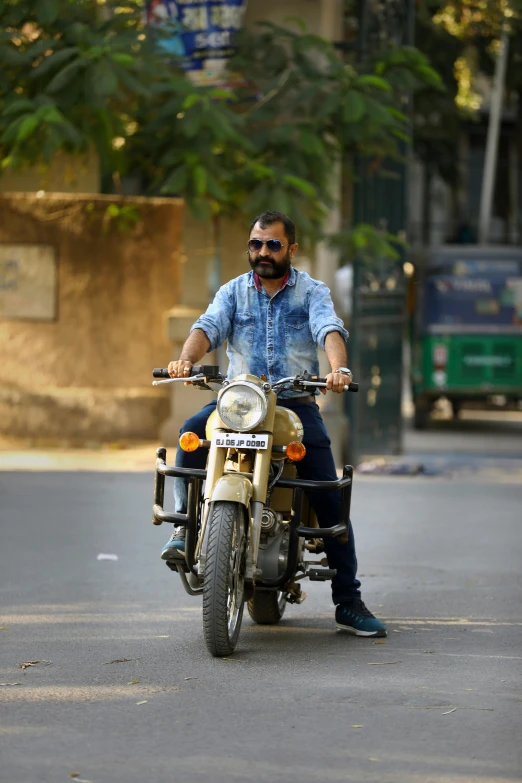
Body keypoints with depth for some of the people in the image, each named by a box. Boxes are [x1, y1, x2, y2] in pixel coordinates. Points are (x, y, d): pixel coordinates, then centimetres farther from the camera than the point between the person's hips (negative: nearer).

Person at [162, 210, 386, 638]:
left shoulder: (312, 291, 4)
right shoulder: (233, 292, 9)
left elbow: (330, 329, -14)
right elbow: (208, 327, -7)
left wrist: (339, 369, -36)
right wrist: (186, 360, -30)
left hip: (296, 402, -1)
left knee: (330, 499, -10)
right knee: (192, 431, -30)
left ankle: (348, 602, -5)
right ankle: (184, 529, -18)